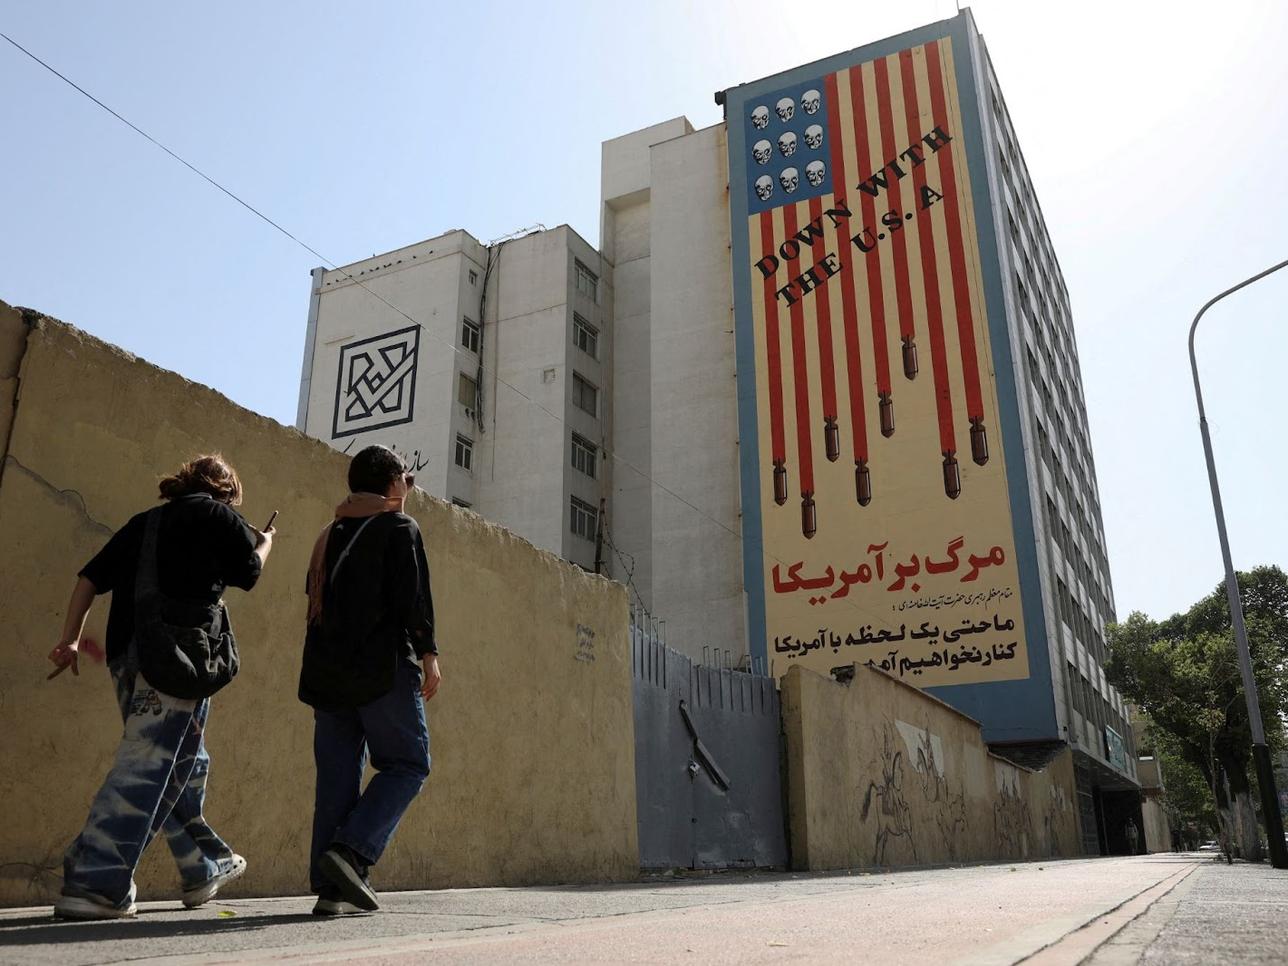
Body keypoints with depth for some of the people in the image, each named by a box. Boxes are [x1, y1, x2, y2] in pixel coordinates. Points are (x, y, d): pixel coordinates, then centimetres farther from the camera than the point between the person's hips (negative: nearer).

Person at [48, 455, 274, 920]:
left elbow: (90, 577, 15)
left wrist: (71, 639, 12)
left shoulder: (145, 521, 22)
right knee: (147, 763, -8)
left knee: (184, 761, 17)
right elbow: (248, 572, 12)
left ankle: (204, 868, 28)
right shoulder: (219, 515, 6)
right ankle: (95, 884, -16)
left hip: (127, 654, 7)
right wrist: (265, 542, 31)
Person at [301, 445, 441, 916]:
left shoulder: (330, 534, 19)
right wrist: (427, 653, -7)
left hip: (326, 670, 7)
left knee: (337, 776, 7)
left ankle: (331, 887, 4)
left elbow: (316, 598, 20)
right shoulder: (399, 527, -1)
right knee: (406, 764, 2)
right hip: (383, 667, -7)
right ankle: (351, 852, -14)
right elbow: (413, 597, -10)